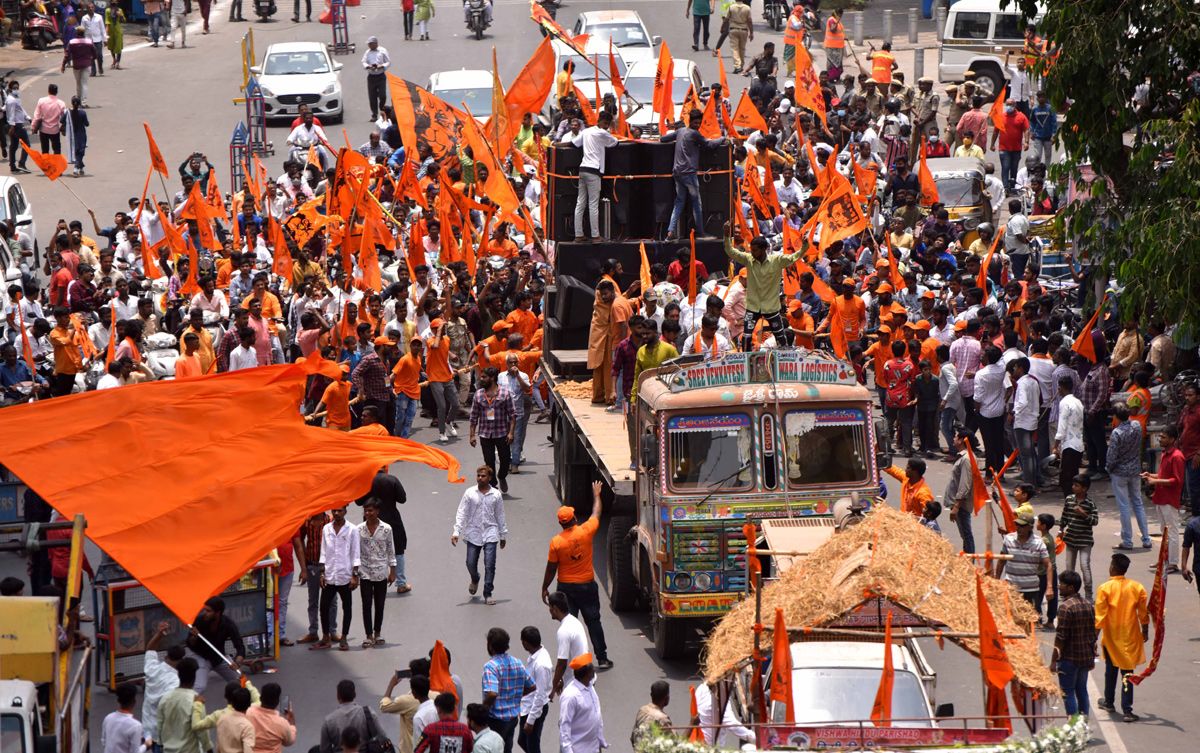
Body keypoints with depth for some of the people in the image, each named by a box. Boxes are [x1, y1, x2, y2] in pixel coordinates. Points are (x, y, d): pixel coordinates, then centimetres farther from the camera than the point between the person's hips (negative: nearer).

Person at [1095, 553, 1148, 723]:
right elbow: (1144, 613, 4)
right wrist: (1145, 631, 20)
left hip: (1111, 637, -1)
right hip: (1130, 636, 1)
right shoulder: (1137, 587, -4)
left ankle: (1109, 702, 35)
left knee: (1111, 669, 19)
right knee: (1127, 671, 3)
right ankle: (1127, 710, -4)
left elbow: (1099, 615, -13)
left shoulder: (1105, 588, -13)